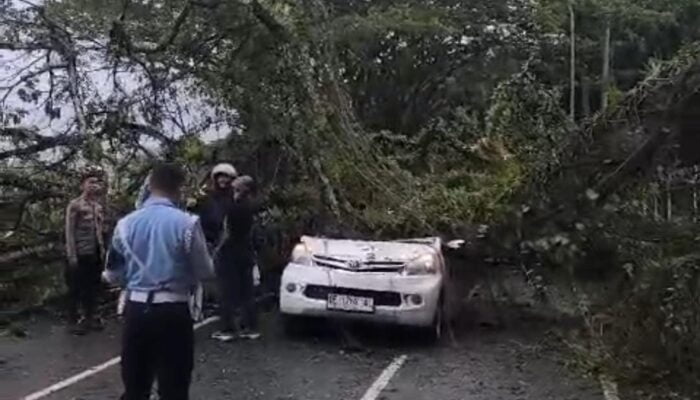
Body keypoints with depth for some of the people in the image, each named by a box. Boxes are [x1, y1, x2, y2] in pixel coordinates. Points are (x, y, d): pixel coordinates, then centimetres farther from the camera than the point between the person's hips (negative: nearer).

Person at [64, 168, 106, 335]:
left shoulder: (99, 206, 10)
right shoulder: (74, 205, -7)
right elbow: (69, 232, -10)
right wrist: (71, 256, -14)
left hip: (96, 254, 5)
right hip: (80, 254, -5)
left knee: (93, 287, 12)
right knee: (76, 288, 4)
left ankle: (89, 317, 26)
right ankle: (73, 320, 15)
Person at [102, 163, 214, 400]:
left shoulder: (126, 224, 2)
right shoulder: (187, 222, -11)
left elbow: (113, 275, 9)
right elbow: (205, 272, -5)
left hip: (135, 309, 4)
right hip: (172, 312, -4)